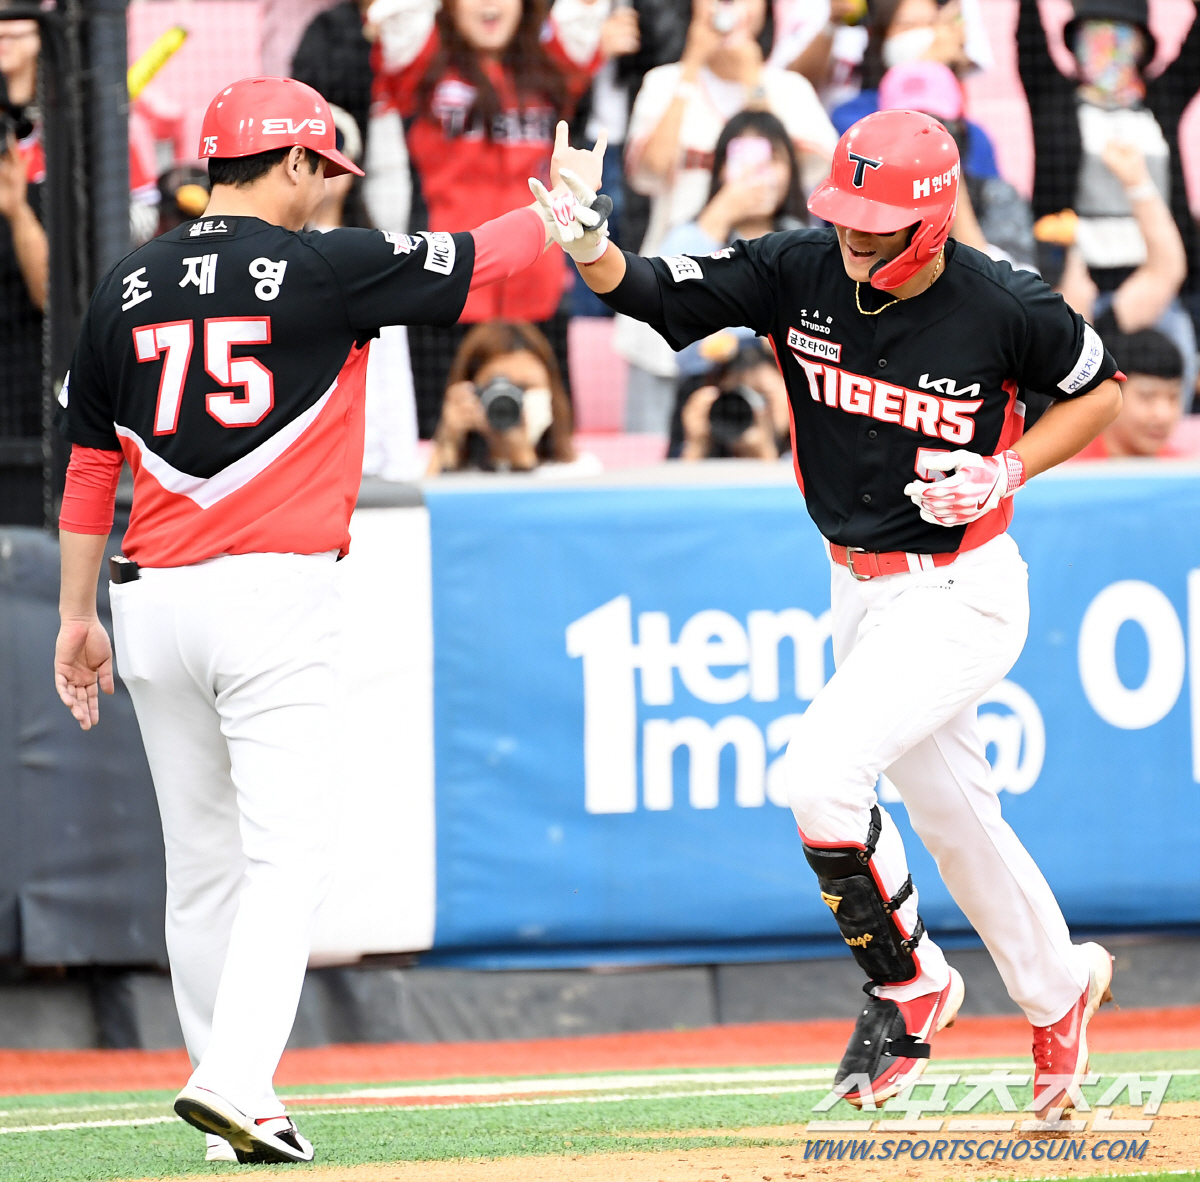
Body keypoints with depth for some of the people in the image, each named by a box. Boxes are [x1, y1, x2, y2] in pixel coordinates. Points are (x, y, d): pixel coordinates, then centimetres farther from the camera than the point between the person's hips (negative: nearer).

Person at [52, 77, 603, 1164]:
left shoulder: (127, 288, 8)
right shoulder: (324, 269, -5)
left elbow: (89, 464, 12)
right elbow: (485, 260, 4)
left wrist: (78, 615, 19)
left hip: (155, 599, 5)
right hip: (276, 596, -5)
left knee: (201, 862, 12)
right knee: (289, 854, -8)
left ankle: (232, 1096, 15)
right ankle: (237, 1081, -23)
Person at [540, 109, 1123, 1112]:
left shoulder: (1004, 308, -18)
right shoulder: (800, 274, -10)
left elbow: (1101, 389, -1)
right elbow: (649, 292, -14)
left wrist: (1006, 474, -15)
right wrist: (591, 246, -35)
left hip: (962, 593, -6)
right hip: (860, 588, 6)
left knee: (821, 771, -22)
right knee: (950, 813, 19)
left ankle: (908, 985, 0)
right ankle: (1056, 992, 43)